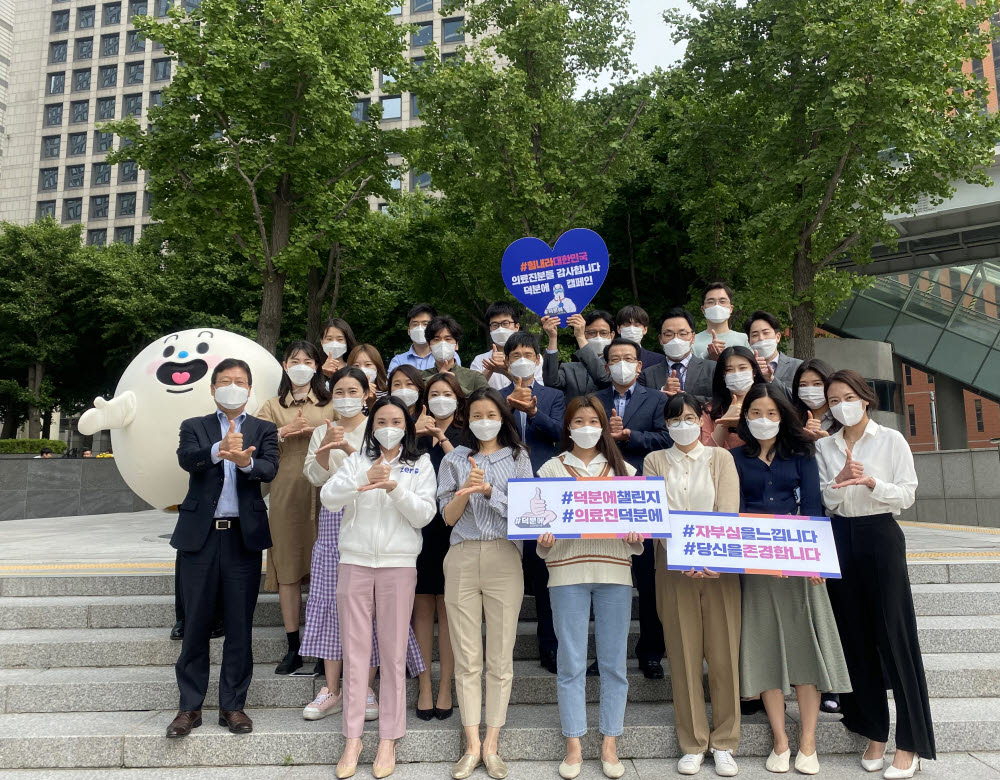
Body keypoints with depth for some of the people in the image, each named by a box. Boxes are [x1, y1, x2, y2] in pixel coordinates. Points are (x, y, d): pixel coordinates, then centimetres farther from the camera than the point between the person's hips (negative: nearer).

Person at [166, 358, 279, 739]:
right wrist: (219, 450, -34)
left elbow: (270, 469, -10)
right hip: (200, 535, 0)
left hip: (244, 536, 0)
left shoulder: (264, 430, 8)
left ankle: (233, 705, 19)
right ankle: (190, 706, 20)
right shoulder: (194, 427, 9)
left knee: (240, 625, 6)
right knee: (196, 623, 7)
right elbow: (186, 459, -12)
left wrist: (245, 461, -33)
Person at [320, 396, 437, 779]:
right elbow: (328, 497, -5)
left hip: (398, 564, -1)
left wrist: (395, 488, -18)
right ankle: (352, 739, 17)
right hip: (355, 562, 1)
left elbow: (423, 515, -3)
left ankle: (388, 740, 16)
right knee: (355, 651, 6)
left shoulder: (420, 464, 7)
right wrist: (362, 481, -22)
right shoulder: (357, 460, 9)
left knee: (394, 654, 4)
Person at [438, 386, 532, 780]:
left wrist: (489, 490, -13)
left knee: (500, 658, 4)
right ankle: (472, 745, 15)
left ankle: (491, 745, 15)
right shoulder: (455, 459, 9)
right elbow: (448, 516, 4)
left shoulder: (518, 458, 7)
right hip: (462, 558, 1)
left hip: (504, 558, 0)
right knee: (467, 658, 4)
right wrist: (466, 489, -14)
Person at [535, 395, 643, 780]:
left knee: (613, 661, 6)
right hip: (568, 571, -1)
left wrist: (637, 538, -9)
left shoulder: (622, 469, 13)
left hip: (614, 570, 2)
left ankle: (609, 745, 19)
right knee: (571, 662, 3)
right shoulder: (552, 468, 8)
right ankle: (573, 746, 15)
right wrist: (544, 541, -14)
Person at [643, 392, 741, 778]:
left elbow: (728, 511, -5)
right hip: (674, 566, 0)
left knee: (724, 654, 3)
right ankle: (692, 744, 16)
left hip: (720, 565, 0)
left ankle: (724, 743, 17)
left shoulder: (721, 457, 8)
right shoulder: (655, 461, 8)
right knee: (683, 656, 4)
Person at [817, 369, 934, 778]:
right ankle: (874, 733, 20)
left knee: (893, 636, -2)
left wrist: (870, 481, -21)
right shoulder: (823, 446, 8)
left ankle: (909, 743, 9)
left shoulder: (891, 440, -2)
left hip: (881, 538, -3)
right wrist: (840, 480, -17)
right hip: (840, 540, 4)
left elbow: (906, 495, -5)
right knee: (855, 637, 8)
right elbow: (824, 501, 2)